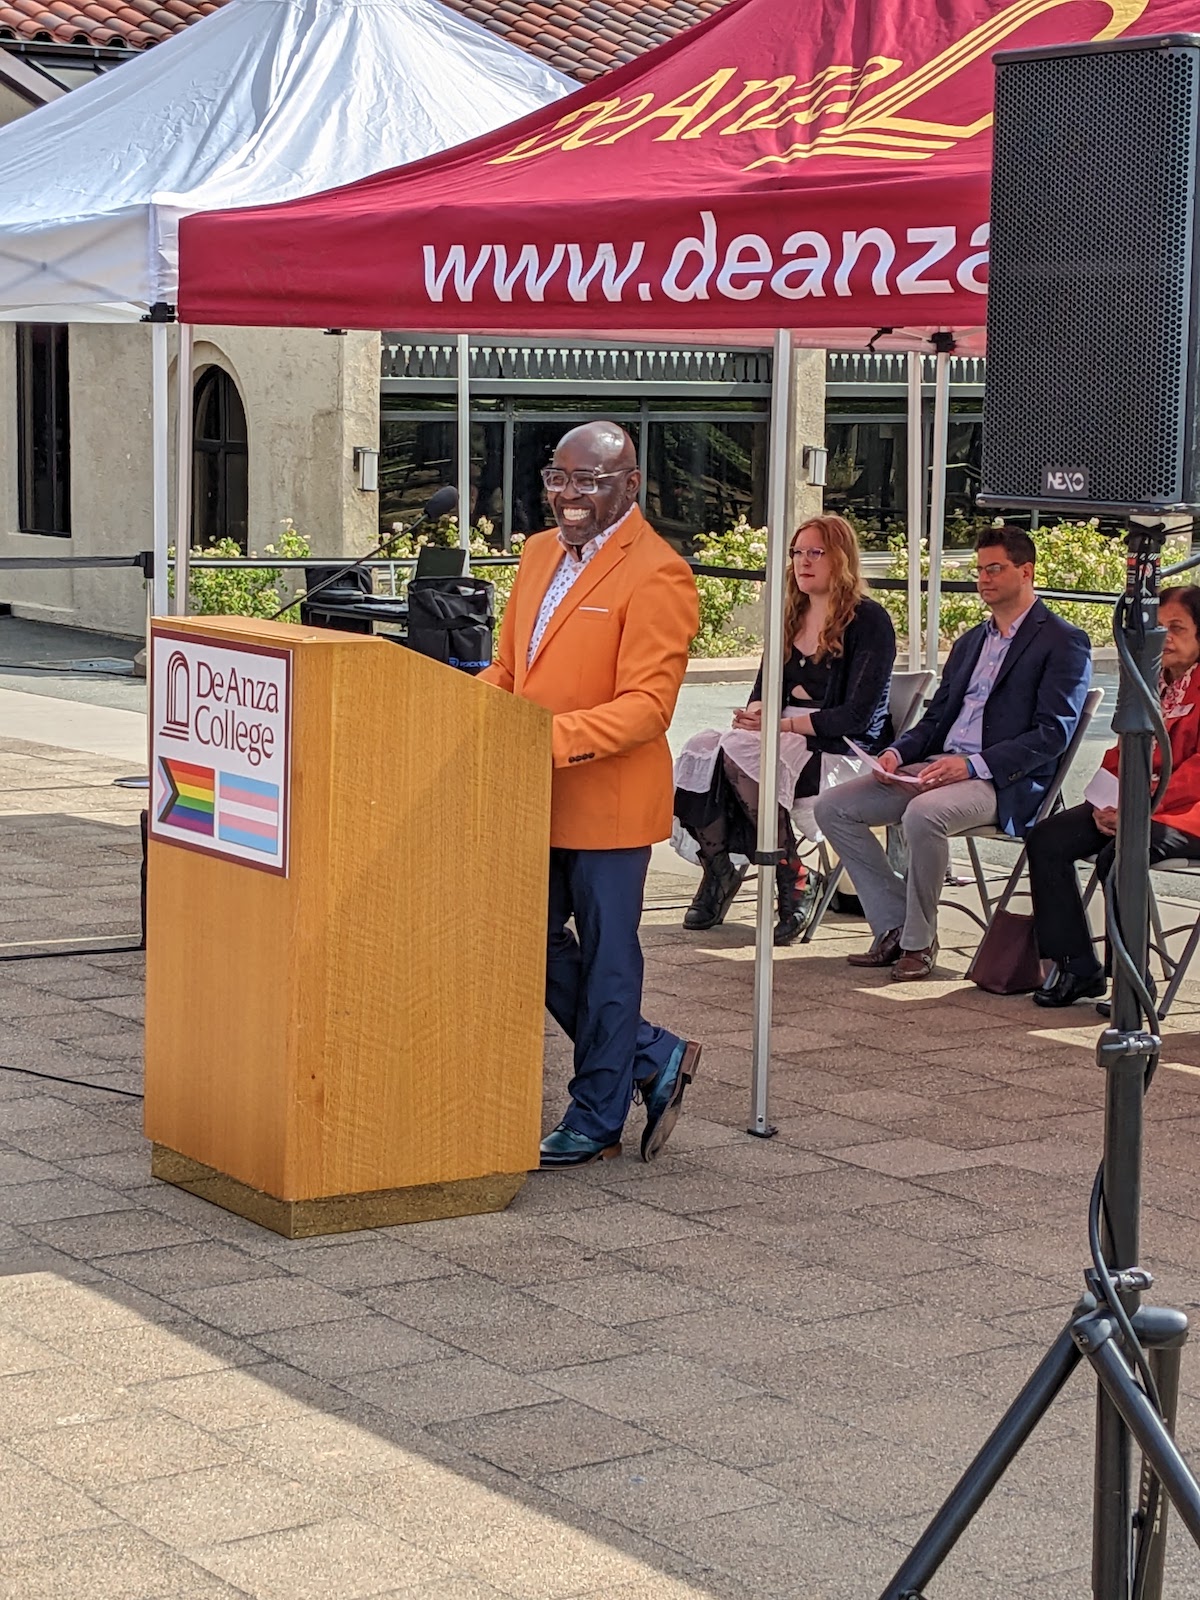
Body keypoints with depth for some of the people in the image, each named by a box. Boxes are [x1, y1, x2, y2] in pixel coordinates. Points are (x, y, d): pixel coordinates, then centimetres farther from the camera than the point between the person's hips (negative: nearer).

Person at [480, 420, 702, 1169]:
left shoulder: (658, 575, -13)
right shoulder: (540, 554, 12)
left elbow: (647, 706, -20)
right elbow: (508, 670, 19)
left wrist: (555, 738, -30)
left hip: (607, 804, -8)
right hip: (535, 799, 8)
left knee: (605, 959, 4)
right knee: (536, 945, 12)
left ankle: (596, 1122, 18)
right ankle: (656, 1058, 28)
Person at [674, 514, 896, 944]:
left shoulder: (869, 621, -5)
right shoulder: (790, 617, 17)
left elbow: (857, 714, -12)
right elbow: (764, 688, 17)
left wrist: (783, 724, -18)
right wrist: (754, 714, -8)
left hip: (843, 748, -7)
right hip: (784, 740, 7)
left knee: (739, 752, -33)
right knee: (699, 751, -23)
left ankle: (794, 878, -24)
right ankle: (717, 870, -12)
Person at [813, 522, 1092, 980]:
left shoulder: (1063, 643, -2)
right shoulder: (970, 643, 25)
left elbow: (1053, 733, -12)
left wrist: (974, 765, -21)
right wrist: (899, 752, 0)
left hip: (1006, 783, -8)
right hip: (937, 767, 8)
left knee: (923, 814, -38)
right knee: (832, 807, -6)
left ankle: (919, 940, -19)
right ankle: (894, 926, -4)